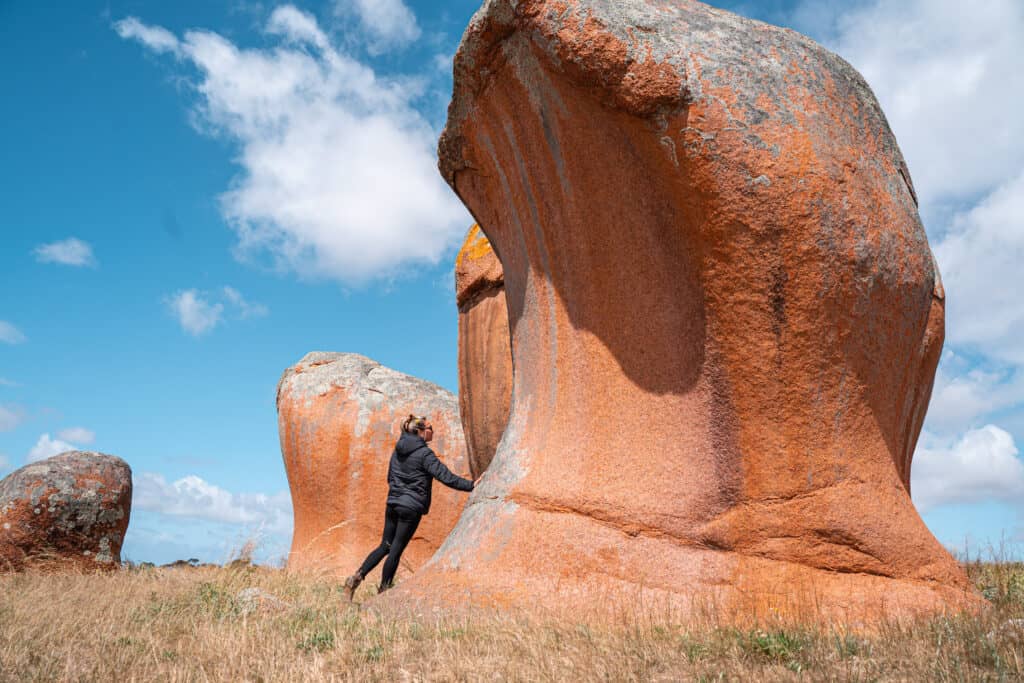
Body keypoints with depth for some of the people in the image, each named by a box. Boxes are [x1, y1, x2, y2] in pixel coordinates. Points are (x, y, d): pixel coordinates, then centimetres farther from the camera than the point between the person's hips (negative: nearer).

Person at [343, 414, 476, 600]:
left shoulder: (398, 450, 10)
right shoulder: (424, 454, -12)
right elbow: (445, 476, -17)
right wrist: (471, 485, -13)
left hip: (392, 504, 7)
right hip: (412, 508, -6)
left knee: (385, 546, 14)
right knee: (396, 550, 2)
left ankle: (357, 576, 2)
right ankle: (383, 590, 10)